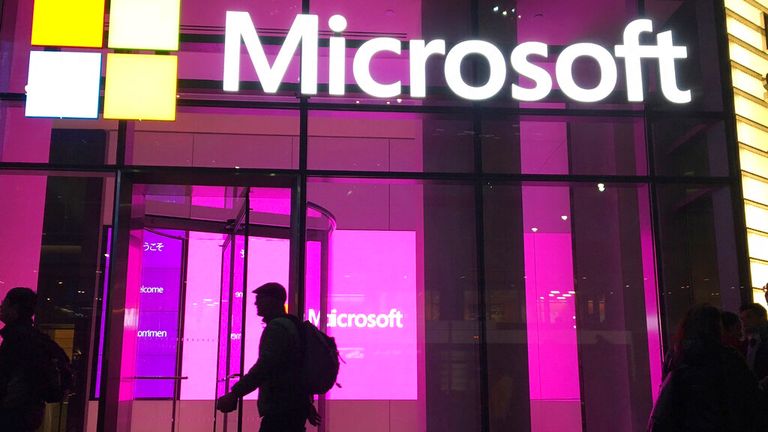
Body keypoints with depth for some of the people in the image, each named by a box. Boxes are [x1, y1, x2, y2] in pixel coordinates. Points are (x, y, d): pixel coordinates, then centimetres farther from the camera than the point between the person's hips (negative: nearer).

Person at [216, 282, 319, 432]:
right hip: (294, 407, 10)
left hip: (280, 411, -10)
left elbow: (264, 366, -25)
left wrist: (234, 394, -28)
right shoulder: (290, 325, 20)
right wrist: (307, 404, 35)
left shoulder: (276, 327, -12)